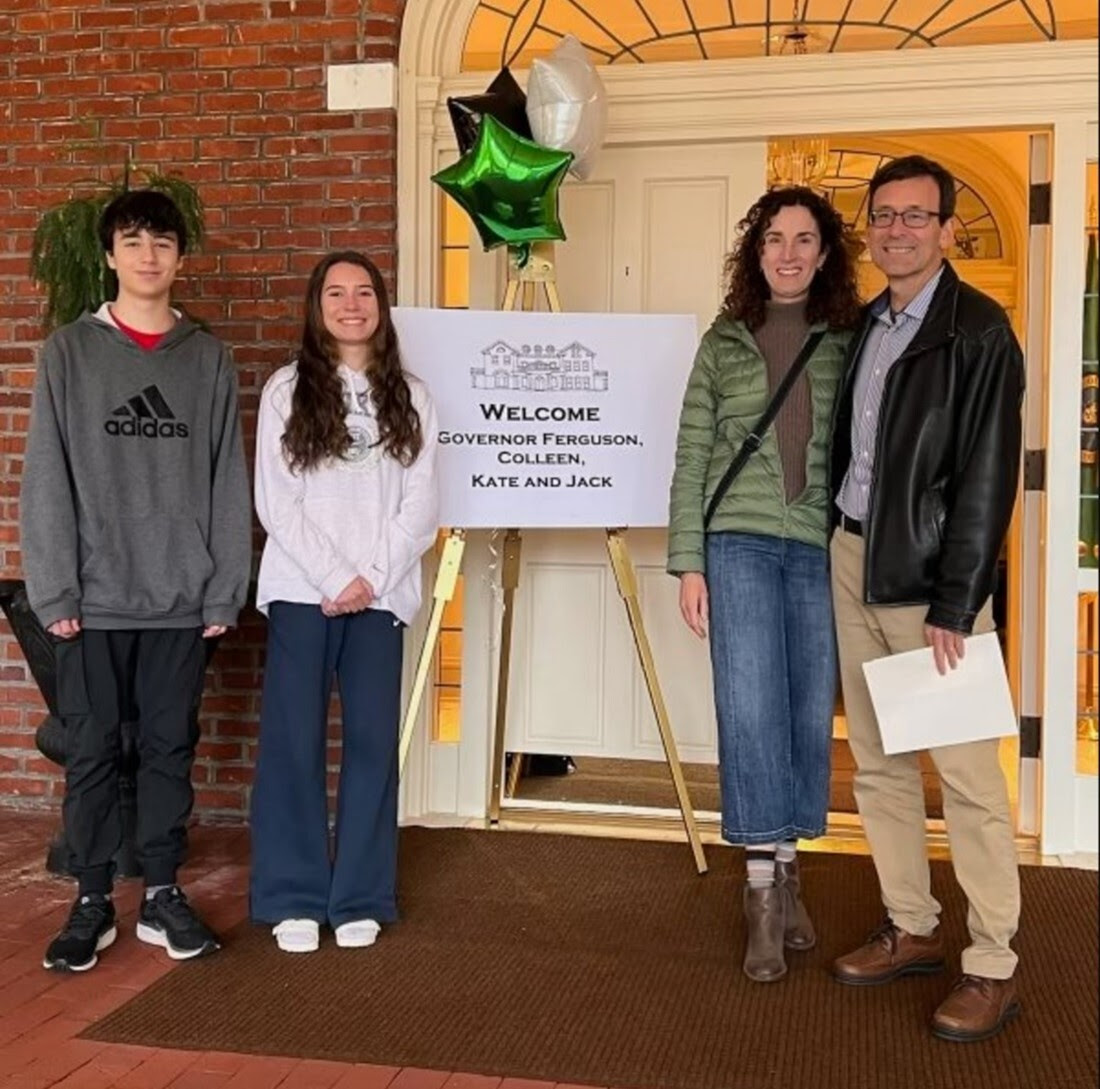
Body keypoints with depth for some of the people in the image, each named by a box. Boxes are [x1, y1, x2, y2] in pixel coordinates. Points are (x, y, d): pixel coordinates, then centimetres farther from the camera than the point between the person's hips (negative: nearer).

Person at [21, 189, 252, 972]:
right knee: (93, 750, 6)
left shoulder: (210, 360, 7)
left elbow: (229, 483, 4)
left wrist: (226, 591, -2)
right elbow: (46, 479, -2)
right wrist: (54, 591, -9)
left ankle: (163, 894, 21)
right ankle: (93, 900, 19)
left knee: (171, 749, 9)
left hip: (183, 600, 1)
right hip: (95, 598, -1)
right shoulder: (70, 351, 3)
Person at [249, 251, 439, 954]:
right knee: (294, 740, -1)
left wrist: (372, 578, -9)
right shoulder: (286, 390, 5)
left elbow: (421, 505, 3)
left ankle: (361, 899, 13)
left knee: (373, 740, 2)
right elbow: (276, 502, -1)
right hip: (302, 590, -1)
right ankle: (294, 898, 10)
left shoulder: (411, 397, 10)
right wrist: (333, 578, -10)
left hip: (380, 594, 1)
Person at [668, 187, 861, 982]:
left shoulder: (851, 341, 6)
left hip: (823, 548, 1)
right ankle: (764, 889, 4)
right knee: (750, 709, -5)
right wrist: (688, 562, -1)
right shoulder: (724, 341, 7)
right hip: (740, 542, -1)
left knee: (810, 712, 6)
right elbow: (692, 456, 5)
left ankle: (787, 868, 23)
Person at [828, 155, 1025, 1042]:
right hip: (853, 561, 7)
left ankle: (993, 967, 12)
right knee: (878, 763, 13)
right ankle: (912, 930, 28)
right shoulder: (866, 325, 12)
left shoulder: (978, 330, -8)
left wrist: (954, 606, -15)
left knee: (967, 776, -1)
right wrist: (847, 550, 6)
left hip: (927, 575, -7)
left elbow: (987, 478, -13)